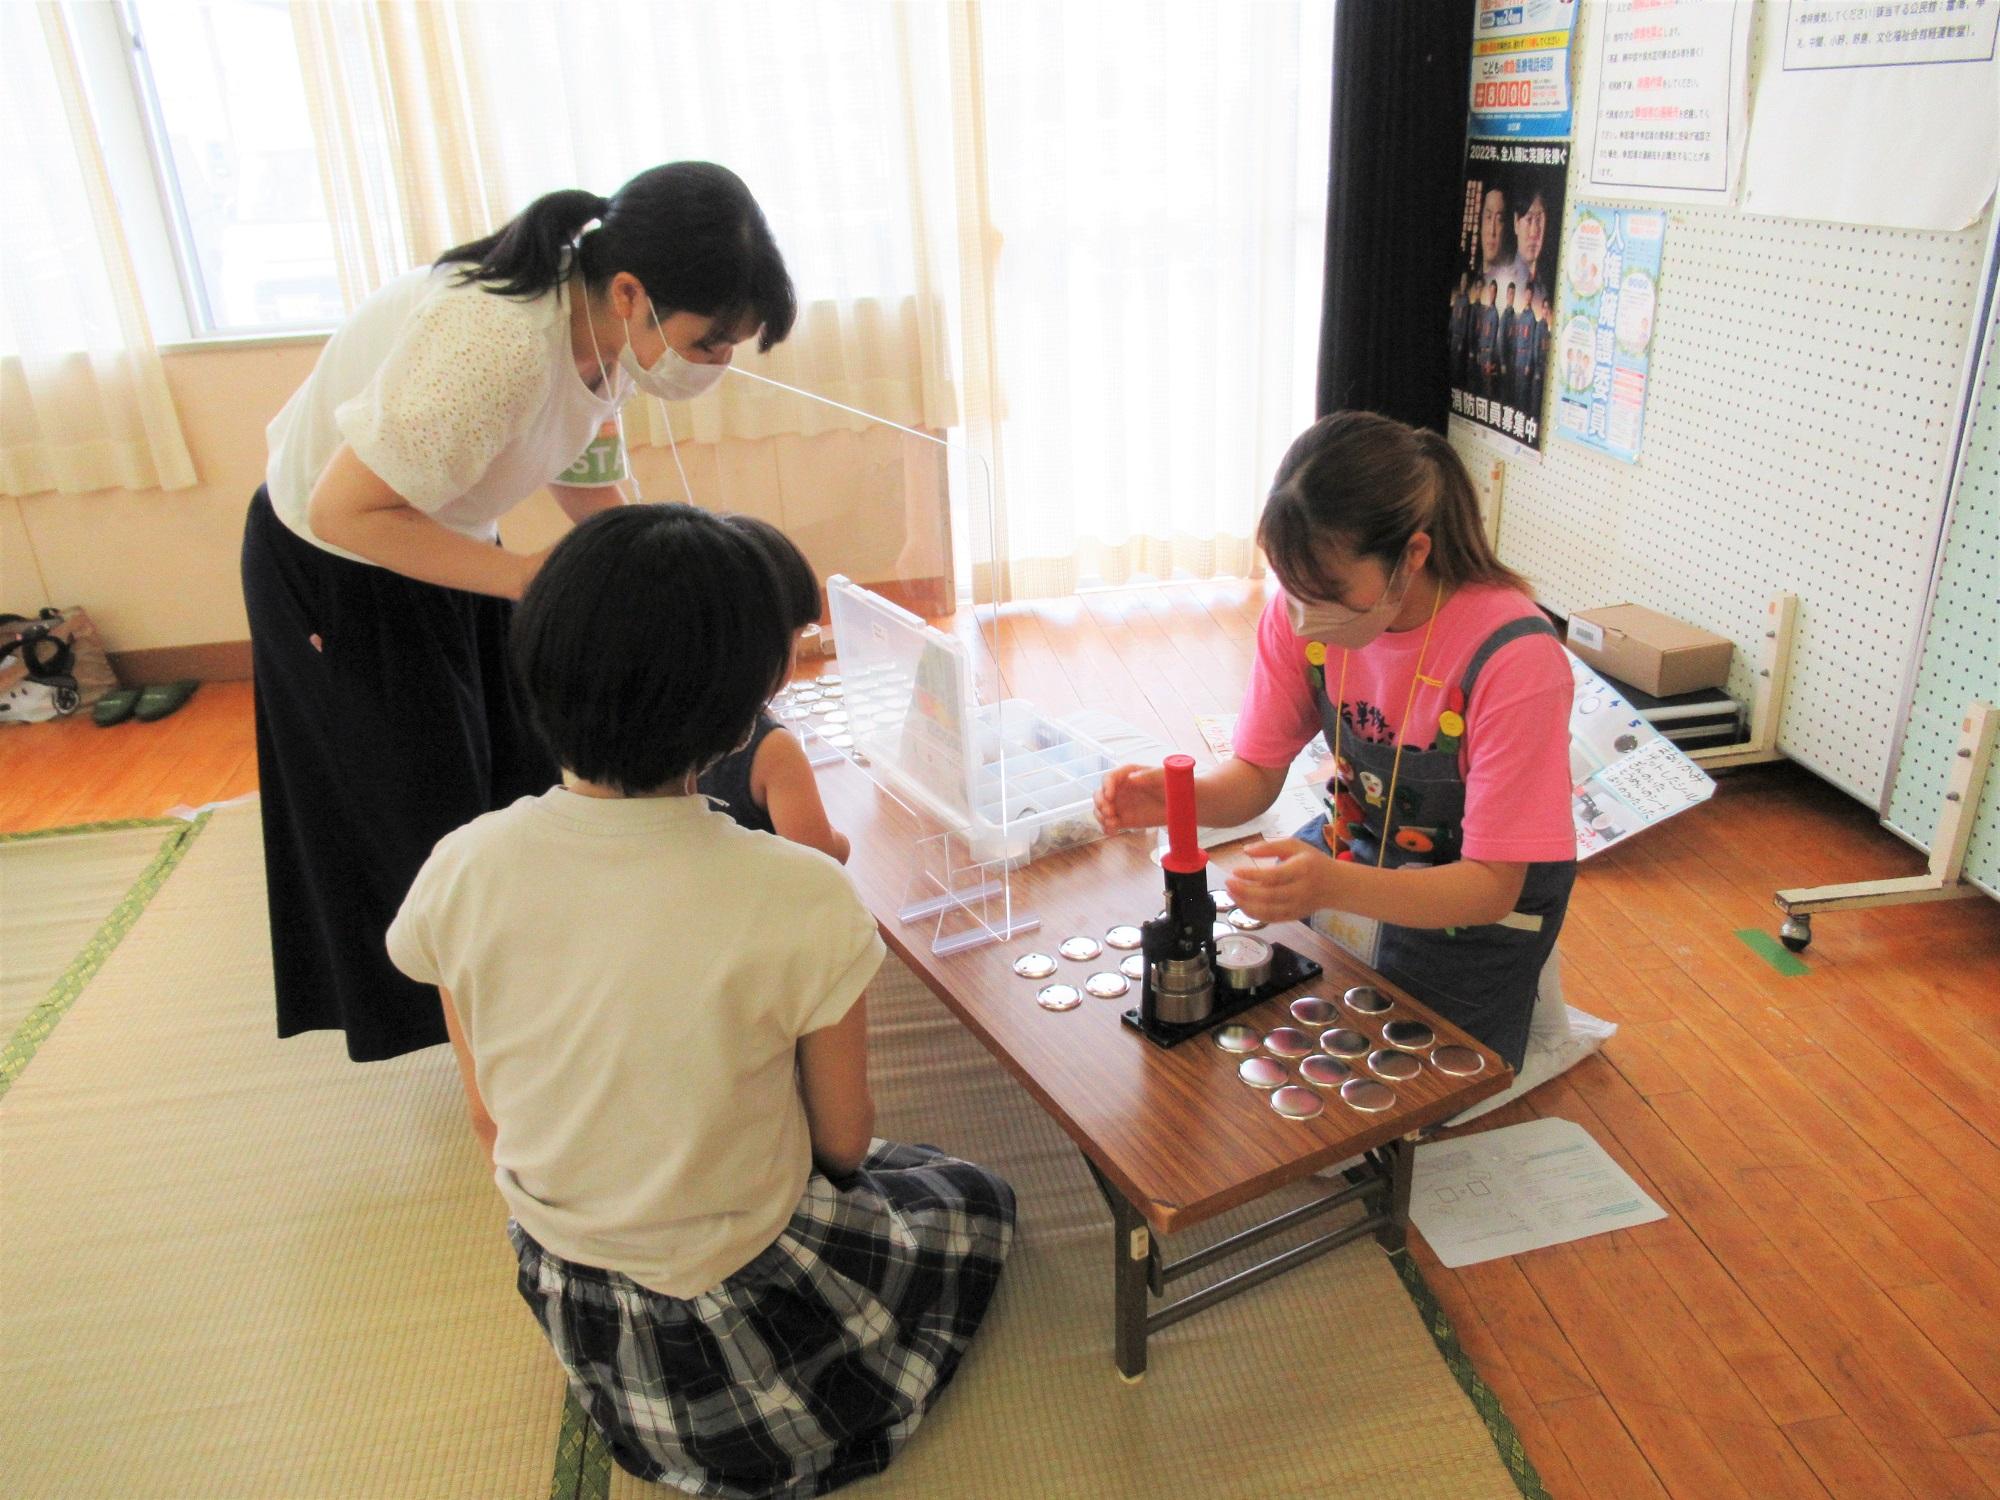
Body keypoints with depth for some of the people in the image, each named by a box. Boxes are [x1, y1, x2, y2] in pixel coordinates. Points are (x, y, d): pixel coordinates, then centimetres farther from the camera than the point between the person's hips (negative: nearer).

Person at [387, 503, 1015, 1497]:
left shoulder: (461, 874, -18)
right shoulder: (800, 902, -30)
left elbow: (491, 1122, -3)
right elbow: (844, 1143, -13)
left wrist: (577, 1214, 15)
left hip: (565, 1299, 5)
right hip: (743, 1302, -5)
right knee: (973, 1201, 24)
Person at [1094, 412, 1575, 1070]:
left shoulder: (1512, 657, -33)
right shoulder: (1301, 611, -17)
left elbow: (1492, 886, -30)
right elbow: (1255, 775, -8)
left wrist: (1333, 886, -49)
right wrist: (1178, 797, -32)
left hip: (1478, 893, -4)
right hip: (1356, 845, 5)